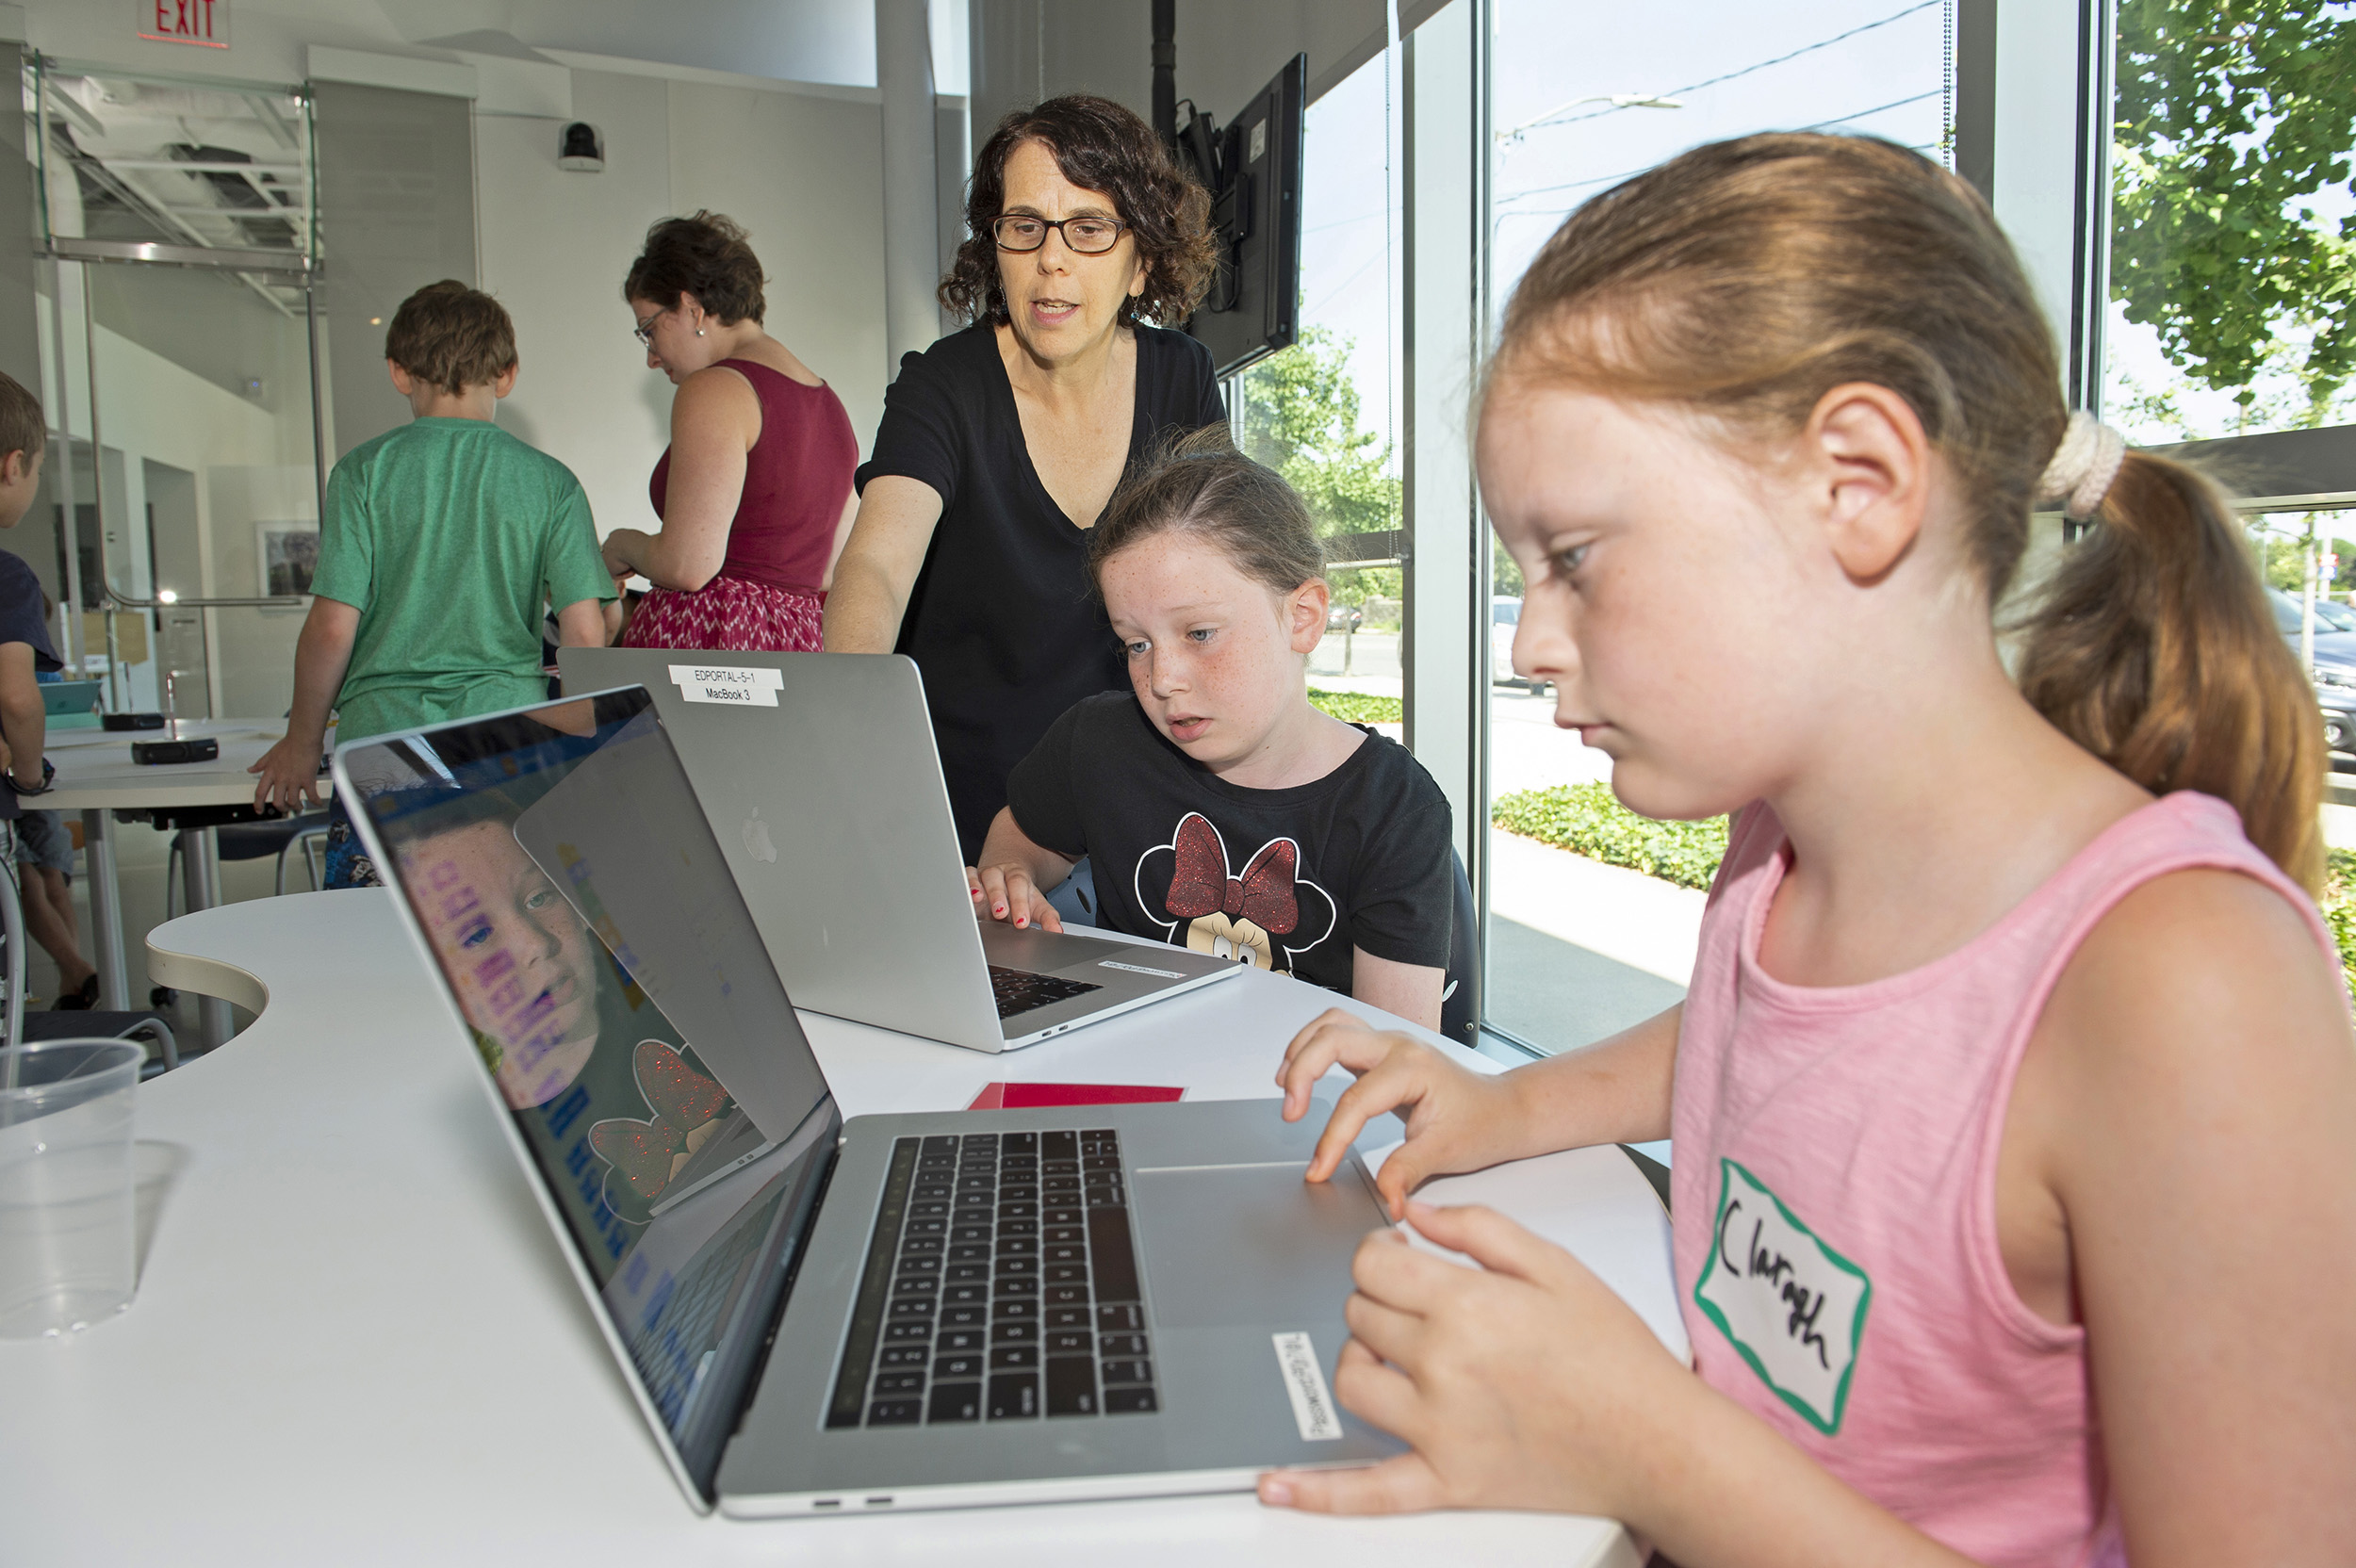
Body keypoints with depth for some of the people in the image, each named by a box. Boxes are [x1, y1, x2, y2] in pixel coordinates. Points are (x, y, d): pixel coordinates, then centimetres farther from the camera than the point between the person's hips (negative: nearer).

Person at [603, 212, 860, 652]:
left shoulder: (715, 390, -7)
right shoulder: (828, 402, 18)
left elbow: (688, 565, -15)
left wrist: (624, 545, 6)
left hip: (708, 643, -9)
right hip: (803, 652, 9)